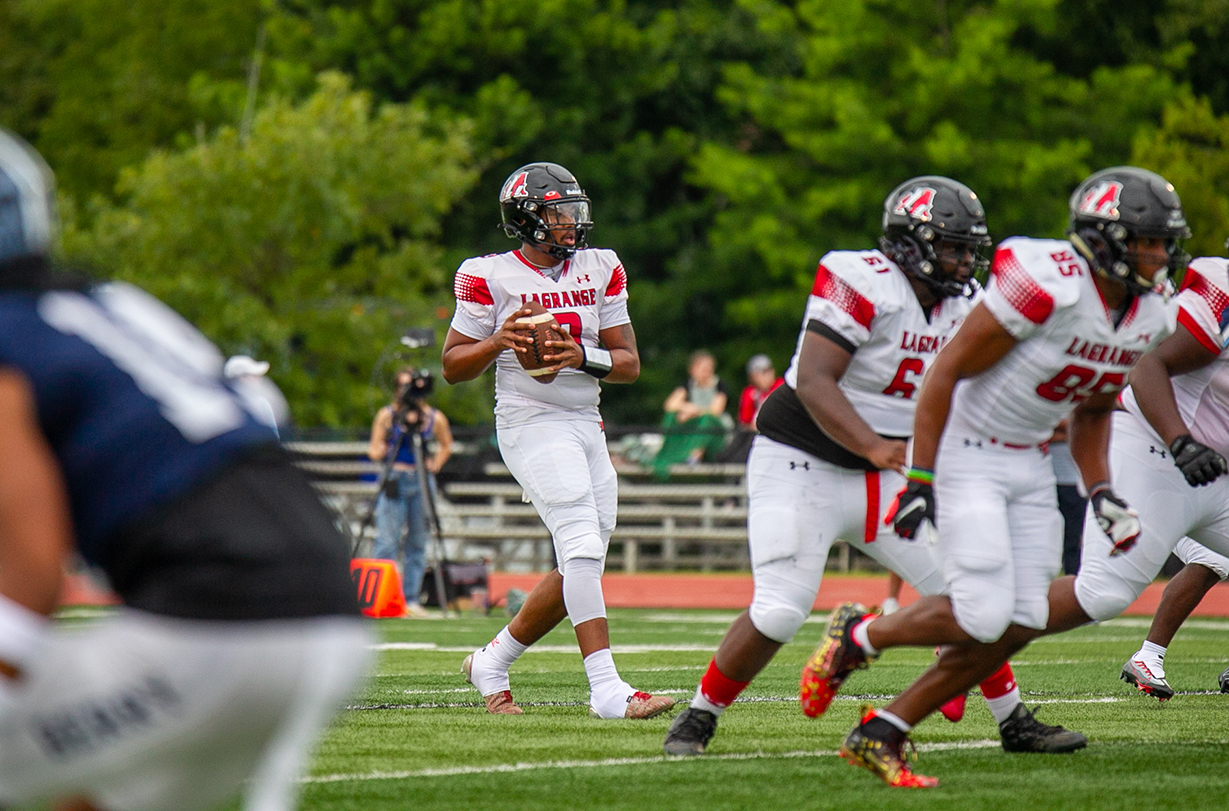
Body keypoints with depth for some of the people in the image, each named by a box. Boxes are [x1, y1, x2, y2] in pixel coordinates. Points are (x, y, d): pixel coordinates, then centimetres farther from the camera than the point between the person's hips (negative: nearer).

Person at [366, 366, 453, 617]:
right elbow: (374, 451, 3)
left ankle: (412, 599, 7)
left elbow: (446, 445, 21)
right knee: (387, 541, -9)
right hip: (394, 481, -2)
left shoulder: (435, 418, 5)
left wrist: (435, 465, 5)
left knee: (418, 544, 3)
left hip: (422, 482, 2)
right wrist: (379, 451, -18)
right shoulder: (387, 415, 1)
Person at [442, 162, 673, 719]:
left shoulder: (599, 271, 10)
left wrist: (582, 355, -13)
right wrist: (497, 342, -18)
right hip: (532, 426, -7)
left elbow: (629, 364, 7)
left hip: (587, 425, 7)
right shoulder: (492, 278, -4)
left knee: (579, 569, 7)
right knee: (583, 548, -20)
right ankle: (607, 689, -24)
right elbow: (453, 366, 0)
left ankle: (492, 663, 24)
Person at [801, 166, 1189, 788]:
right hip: (963, 452, -8)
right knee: (983, 616, -17)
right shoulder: (1049, 285, -25)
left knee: (1018, 624, -2)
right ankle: (857, 636, 10)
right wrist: (920, 480, -21)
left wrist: (1100, 492, 5)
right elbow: (945, 373, -20)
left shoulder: (1149, 317, 1)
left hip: (1027, 466, 8)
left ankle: (880, 735, 8)